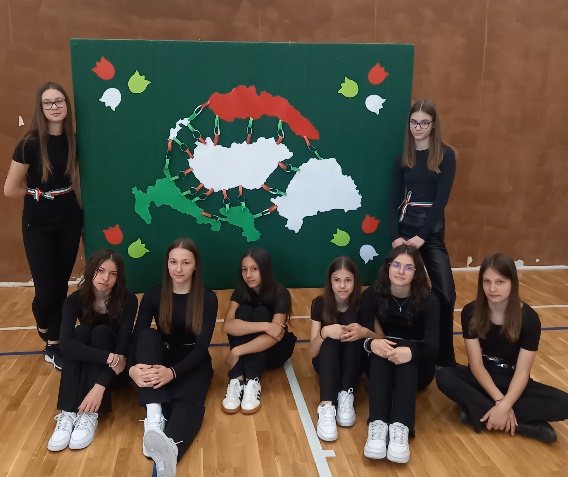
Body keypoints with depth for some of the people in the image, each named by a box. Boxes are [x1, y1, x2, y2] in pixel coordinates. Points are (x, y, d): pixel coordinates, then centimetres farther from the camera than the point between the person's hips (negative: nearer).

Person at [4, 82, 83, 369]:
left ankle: (53, 345, 25)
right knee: (46, 289, -4)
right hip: (38, 225, -4)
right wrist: (40, 192, -1)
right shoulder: (30, 144, -15)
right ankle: (43, 328, 30)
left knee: (61, 285, 9)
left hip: (69, 220, 4)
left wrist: (67, 192, 3)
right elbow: (10, 190, -11)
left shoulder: (72, 140, 0)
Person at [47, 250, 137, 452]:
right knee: (80, 332, -28)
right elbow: (65, 344, -30)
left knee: (101, 332, -29)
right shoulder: (75, 300, -15)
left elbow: (122, 347, -27)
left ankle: (90, 414, -35)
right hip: (84, 366, 2)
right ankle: (68, 413, -35)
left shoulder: (127, 300, -19)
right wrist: (109, 358, -41)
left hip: (115, 368, -1)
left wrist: (100, 386, -40)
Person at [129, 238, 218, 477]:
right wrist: (133, 367, -36)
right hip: (161, 357, 2)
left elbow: (202, 345, -16)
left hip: (193, 362, -2)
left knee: (188, 400, -34)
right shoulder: (153, 295, -4)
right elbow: (137, 337, -13)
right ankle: (154, 418, -48)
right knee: (147, 334, -30)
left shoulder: (208, 298, -9)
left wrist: (173, 372, -35)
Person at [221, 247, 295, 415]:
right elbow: (227, 326, -30)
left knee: (261, 313, -28)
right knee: (243, 311, -26)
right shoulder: (241, 291, -12)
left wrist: (237, 352, -42)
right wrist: (265, 326, -42)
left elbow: (273, 336, -36)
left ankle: (253, 382, -38)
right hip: (249, 350, 2)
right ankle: (236, 380, -36)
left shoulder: (280, 294, -21)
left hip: (274, 351, -2)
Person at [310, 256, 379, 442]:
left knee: (350, 320, -27)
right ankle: (326, 406, -46)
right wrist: (325, 332, -39)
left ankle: (346, 395, -32)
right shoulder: (320, 304, -13)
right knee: (330, 338, -32)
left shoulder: (363, 303, -12)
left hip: (354, 364, 0)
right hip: (327, 363, 0)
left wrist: (365, 332, -35)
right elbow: (313, 352, -17)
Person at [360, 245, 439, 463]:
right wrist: (371, 343, -43)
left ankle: (401, 427, -50)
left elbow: (433, 346, -23)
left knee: (406, 350, -34)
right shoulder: (372, 295, -8)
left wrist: (411, 352, -46)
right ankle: (377, 424, -48)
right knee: (380, 349, -33)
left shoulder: (428, 300, -12)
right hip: (380, 366, 1)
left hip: (417, 367, -1)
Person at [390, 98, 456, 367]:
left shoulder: (445, 155, -1)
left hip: (432, 229, -2)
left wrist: (422, 236, -14)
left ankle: (444, 358, 6)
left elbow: (442, 198, -8)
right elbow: (394, 199, 3)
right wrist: (395, 235, -10)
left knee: (445, 293, -8)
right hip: (404, 227, 2)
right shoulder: (403, 156, 7)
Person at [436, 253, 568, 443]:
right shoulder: (470, 313, -13)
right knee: (444, 377, -30)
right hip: (482, 379, 1)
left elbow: (522, 372, -18)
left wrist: (504, 406, -32)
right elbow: (476, 363, -14)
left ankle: (478, 410, -26)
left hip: (512, 383, 0)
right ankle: (522, 423, -27)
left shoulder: (529, 318, -16)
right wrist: (499, 400, -26)